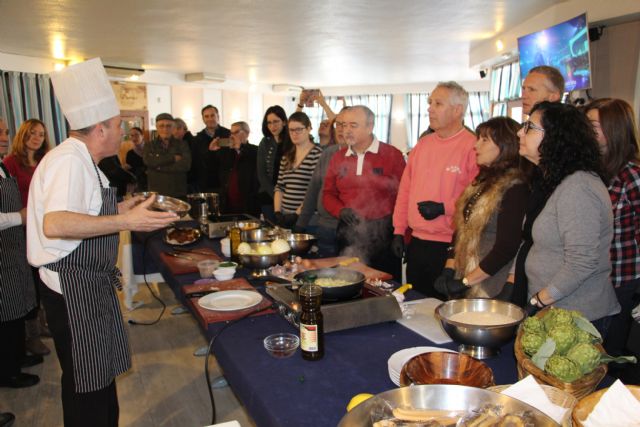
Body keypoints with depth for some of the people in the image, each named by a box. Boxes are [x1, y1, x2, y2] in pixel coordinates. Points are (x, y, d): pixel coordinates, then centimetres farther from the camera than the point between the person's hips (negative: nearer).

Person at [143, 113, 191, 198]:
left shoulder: (182, 144, 8)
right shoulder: (149, 146, 12)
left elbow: (186, 165, -9)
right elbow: (149, 161, -9)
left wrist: (160, 168, -7)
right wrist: (173, 158, -8)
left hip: (179, 194, 0)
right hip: (156, 194, 1)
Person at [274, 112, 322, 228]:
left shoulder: (317, 154, -7)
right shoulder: (286, 156, 13)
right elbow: (279, 187, 12)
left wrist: (297, 214, -16)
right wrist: (277, 212, 0)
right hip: (285, 217, 6)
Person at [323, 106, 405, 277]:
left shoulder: (392, 154, -3)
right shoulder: (338, 157, 9)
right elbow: (328, 194, 14)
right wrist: (340, 210, -6)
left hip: (383, 234, -3)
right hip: (348, 235, 4)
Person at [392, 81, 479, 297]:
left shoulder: (472, 146, -10)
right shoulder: (422, 145, 11)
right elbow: (405, 190, 13)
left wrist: (444, 207, -21)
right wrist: (399, 231, 10)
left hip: (450, 247, -6)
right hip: (416, 244, 7)